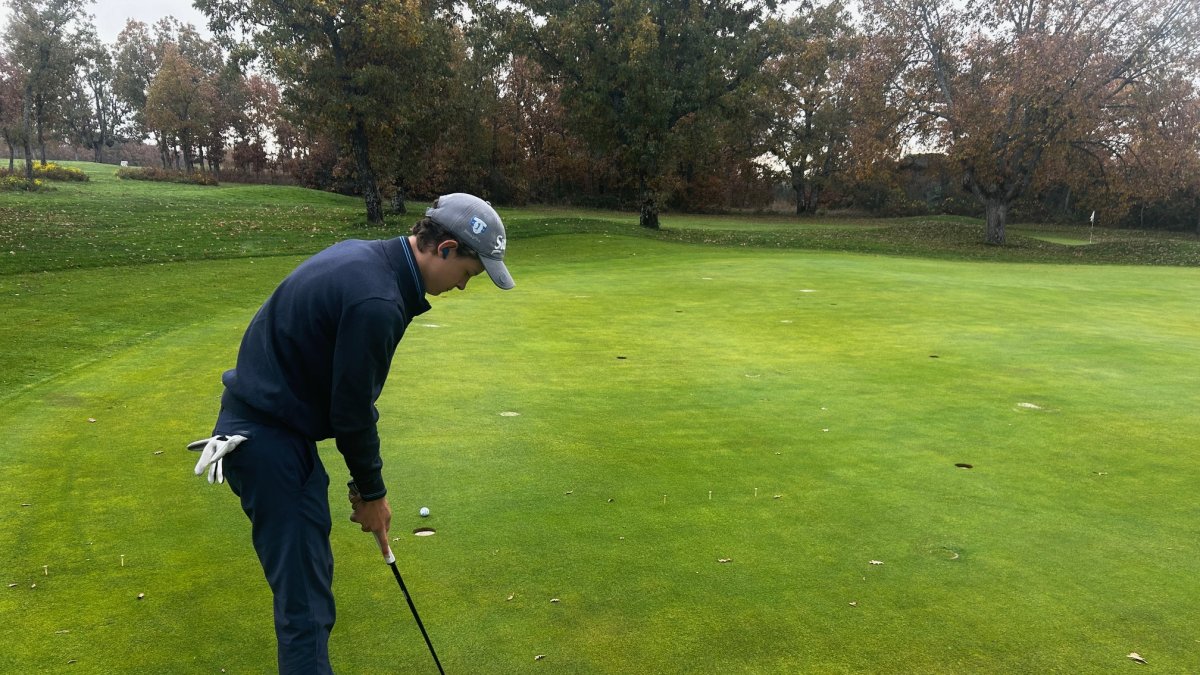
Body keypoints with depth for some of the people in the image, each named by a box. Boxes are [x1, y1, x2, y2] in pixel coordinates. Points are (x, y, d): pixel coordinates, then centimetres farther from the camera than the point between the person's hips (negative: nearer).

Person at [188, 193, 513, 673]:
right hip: (267, 439, -10)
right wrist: (372, 492, -2)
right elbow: (352, 410, -19)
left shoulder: (363, 257, 5)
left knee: (312, 573, 20)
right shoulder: (377, 302, -27)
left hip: (265, 422, 10)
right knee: (304, 598, -4)